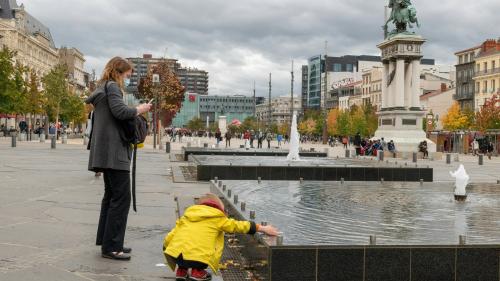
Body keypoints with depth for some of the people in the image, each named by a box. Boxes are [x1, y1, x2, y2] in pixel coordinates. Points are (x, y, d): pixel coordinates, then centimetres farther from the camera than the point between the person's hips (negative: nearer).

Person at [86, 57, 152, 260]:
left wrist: (135, 112, 12)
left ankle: (106, 241, 21)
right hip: (114, 151, -11)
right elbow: (120, 111, -22)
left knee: (111, 196, 16)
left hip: (106, 152, 11)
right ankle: (111, 246, -8)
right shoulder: (112, 86, -7)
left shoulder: (103, 89, 22)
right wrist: (139, 109, -6)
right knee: (121, 197, -9)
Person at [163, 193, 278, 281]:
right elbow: (238, 225, 20)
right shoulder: (218, 219, 15)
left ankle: (181, 270, 25)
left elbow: (169, 237, 23)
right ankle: (197, 272, 15)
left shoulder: (186, 216, 25)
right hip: (197, 258, -5)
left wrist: (166, 248, 42)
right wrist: (262, 228, 28)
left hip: (176, 255, 5)